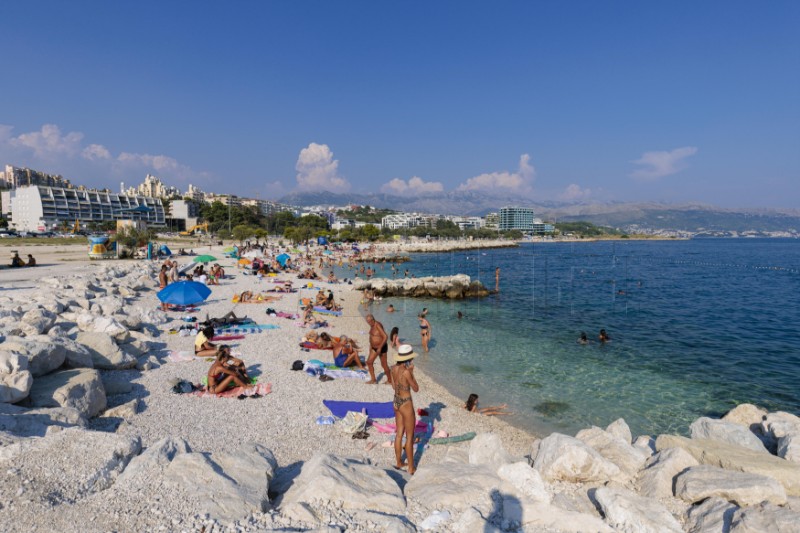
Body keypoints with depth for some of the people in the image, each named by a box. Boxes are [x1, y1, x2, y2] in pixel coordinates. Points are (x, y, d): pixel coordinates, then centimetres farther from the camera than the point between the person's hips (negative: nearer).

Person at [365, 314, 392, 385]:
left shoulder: (378, 325, -24)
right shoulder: (372, 325, 3)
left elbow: (385, 337, -30)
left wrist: (380, 348, -26)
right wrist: (371, 345, 17)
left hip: (382, 348, -9)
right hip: (374, 348, 9)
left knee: (384, 365, 2)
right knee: (369, 362, 6)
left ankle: (389, 381, 19)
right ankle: (373, 379, 16)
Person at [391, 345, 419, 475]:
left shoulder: (394, 368, -3)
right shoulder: (406, 372, -25)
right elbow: (416, 389, -13)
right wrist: (411, 372, -12)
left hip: (396, 402, 7)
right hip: (406, 404, -7)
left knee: (399, 434, 20)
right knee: (409, 437, 7)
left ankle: (399, 462, 33)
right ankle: (411, 468, 18)